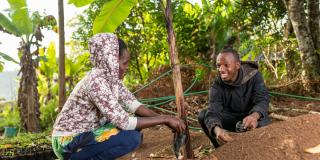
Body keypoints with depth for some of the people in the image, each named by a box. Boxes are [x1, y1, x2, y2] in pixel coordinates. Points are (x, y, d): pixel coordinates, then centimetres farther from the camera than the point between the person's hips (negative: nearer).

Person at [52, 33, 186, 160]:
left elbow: (133, 104, -2)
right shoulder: (96, 82, -28)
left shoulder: (112, 78, 0)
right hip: (69, 142, -9)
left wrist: (162, 119, -14)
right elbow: (124, 122, -31)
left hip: (86, 133, 9)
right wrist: (165, 119, -25)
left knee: (136, 124, 0)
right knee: (132, 137, -24)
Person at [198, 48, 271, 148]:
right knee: (203, 115, -19)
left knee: (263, 123, -35)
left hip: (251, 116, -2)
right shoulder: (217, 85, -19)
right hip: (229, 117, 2)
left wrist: (254, 116, -55)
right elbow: (213, 112, -31)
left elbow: (262, 100, -30)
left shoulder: (253, 75, -19)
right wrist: (217, 130, -56)